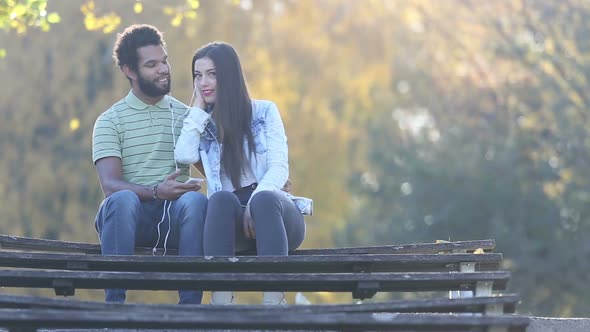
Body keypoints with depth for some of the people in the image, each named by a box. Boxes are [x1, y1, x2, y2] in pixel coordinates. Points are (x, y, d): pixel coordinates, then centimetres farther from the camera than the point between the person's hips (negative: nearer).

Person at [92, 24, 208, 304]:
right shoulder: (111, 121, 8)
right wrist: (156, 191, -24)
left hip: (175, 216, 2)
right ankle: (114, 304, -33)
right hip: (134, 216, -2)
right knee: (122, 200, -37)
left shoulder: (185, 115, 17)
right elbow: (110, 185, -6)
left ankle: (190, 305, -35)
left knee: (196, 200, -33)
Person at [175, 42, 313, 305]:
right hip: (232, 219, 1)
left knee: (263, 200, -37)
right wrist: (199, 106, 7)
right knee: (221, 198, -34)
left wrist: (255, 205, -20)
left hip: (273, 210, -1)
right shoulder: (201, 124, 18)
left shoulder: (264, 112, 11)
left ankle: (274, 302, -50)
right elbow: (185, 156, -5)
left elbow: (279, 167, -1)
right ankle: (220, 301, -49)